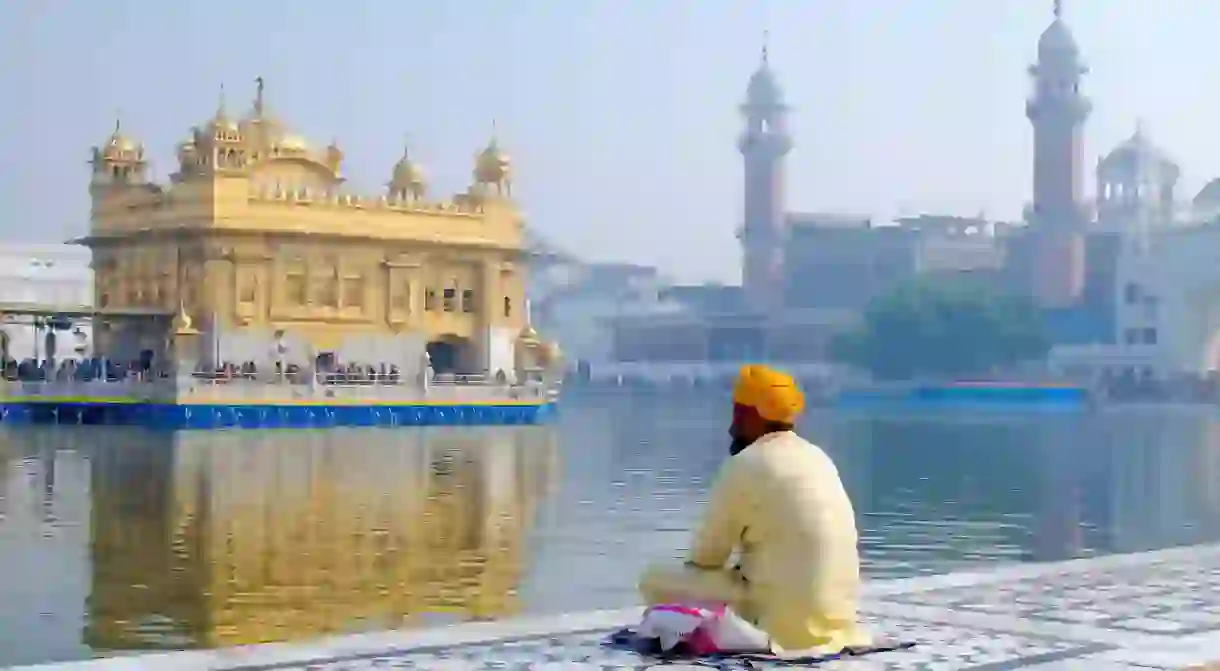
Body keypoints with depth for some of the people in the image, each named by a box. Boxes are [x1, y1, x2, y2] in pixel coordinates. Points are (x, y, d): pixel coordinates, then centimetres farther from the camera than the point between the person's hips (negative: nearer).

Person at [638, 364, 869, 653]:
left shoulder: (745, 465, -11)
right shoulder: (818, 458, 12)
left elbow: (706, 555, -3)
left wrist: (692, 574, 17)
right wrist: (743, 568, 25)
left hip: (783, 621, -8)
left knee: (654, 580, -1)